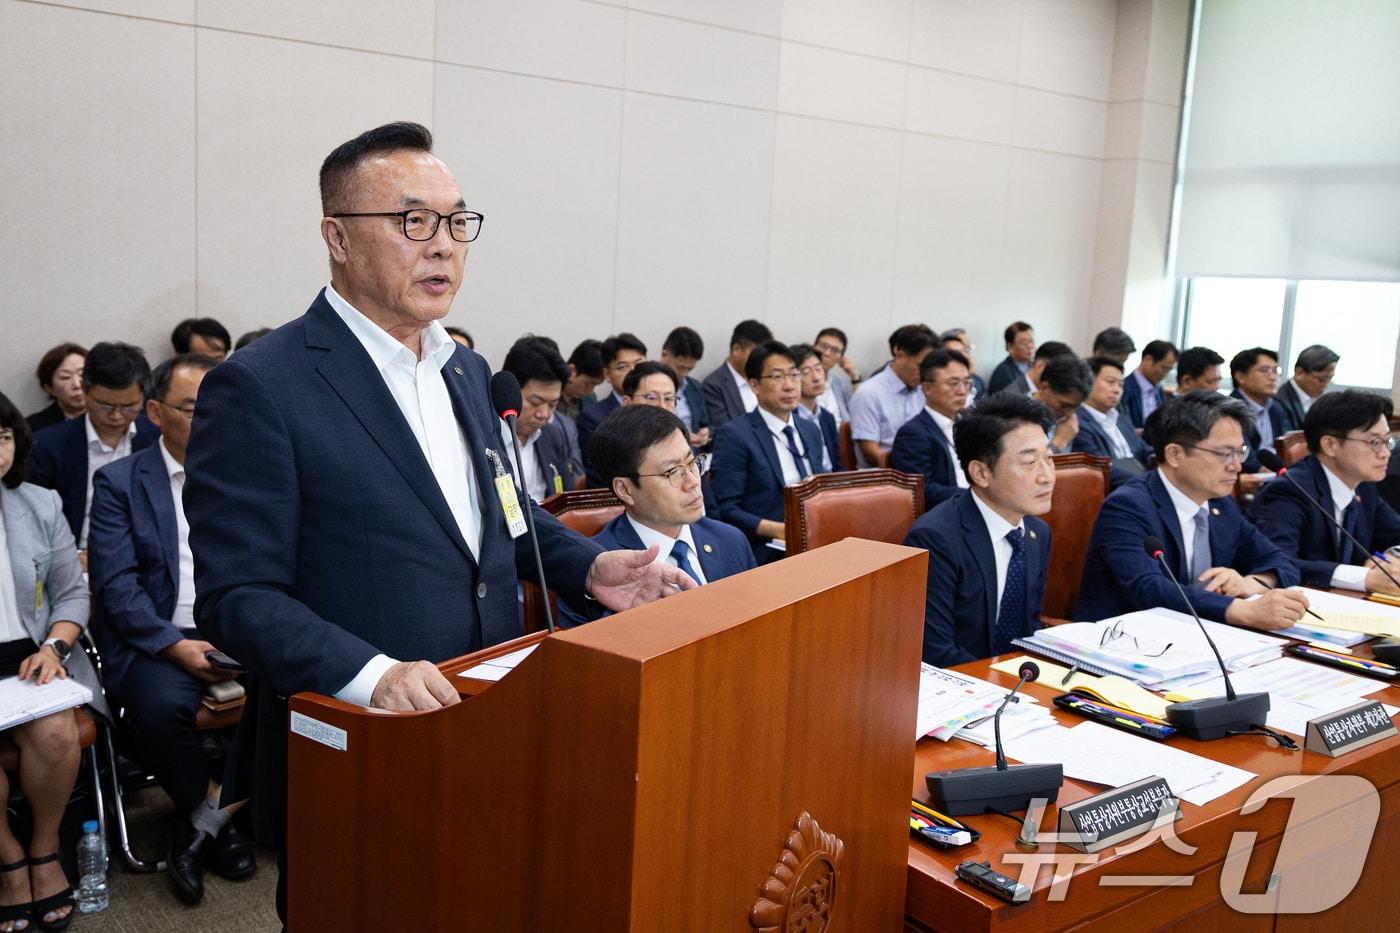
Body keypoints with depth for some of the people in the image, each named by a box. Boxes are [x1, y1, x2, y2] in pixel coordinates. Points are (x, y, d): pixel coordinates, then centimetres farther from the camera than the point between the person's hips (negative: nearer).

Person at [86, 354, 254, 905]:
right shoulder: (119, 482, 5)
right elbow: (116, 584, -5)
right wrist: (177, 646, -18)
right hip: (157, 639, -2)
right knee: (162, 704, -34)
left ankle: (203, 819, -6)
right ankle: (209, 806, -3)